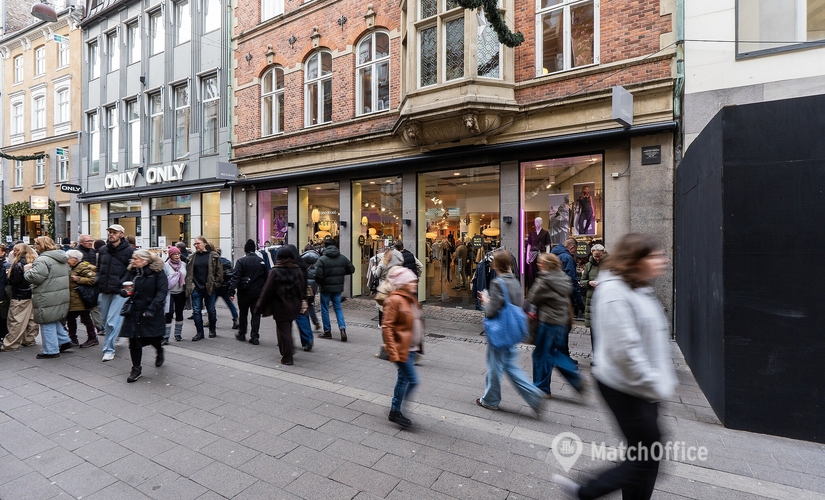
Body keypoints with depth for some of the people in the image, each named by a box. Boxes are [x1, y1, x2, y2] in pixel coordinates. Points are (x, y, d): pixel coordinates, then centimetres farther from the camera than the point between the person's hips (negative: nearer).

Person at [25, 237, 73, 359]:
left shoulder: (43, 260, -17)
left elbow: (35, 277, -23)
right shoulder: (62, 258, 12)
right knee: (54, 321, 22)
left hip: (48, 300, -9)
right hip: (61, 297, 9)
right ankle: (64, 341, 25)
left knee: (47, 323, 2)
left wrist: (27, 270, -3)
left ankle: (51, 351, 9)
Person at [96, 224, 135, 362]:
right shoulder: (102, 250, 10)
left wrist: (122, 284, -15)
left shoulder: (129, 250, -8)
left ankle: (109, 349, 4)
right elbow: (99, 268, 22)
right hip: (104, 291, 7)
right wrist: (98, 282, 10)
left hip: (120, 292, -6)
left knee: (112, 321, -7)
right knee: (104, 319, 16)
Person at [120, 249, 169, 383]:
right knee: (134, 340, 3)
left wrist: (152, 308, -23)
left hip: (152, 313, -4)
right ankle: (136, 368, 17)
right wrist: (125, 291, -6)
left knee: (153, 338, 5)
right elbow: (127, 287, 19)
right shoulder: (132, 272, 7)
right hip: (134, 312, 4)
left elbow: (162, 291, -16)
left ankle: (159, 351, 40)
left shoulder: (157, 272, -10)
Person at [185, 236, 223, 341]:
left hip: (210, 288, -2)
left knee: (211, 310, 9)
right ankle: (199, 332, 13)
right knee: (196, 311, 3)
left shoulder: (214, 256, -3)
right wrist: (190, 285, -1)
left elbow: (219, 271, -3)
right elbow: (188, 273, 9)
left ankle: (212, 330, 25)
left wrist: (216, 284, -8)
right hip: (196, 289, 3)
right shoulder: (191, 257, 7)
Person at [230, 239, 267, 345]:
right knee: (256, 314, 5)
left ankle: (242, 334, 28)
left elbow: (236, 277, -18)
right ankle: (255, 337, 3)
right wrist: (264, 290, 14)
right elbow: (265, 277, 6)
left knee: (243, 313, 16)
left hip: (244, 292, -1)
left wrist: (232, 288, -20)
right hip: (258, 292, 2)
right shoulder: (261, 261, 1)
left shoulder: (241, 261, -9)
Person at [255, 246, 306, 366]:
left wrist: (260, 306, 0)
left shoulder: (275, 271, -13)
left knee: (283, 331, 3)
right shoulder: (298, 270, 1)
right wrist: (301, 302, 20)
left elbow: (267, 291, -9)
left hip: (281, 307, -5)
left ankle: (287, 358, 8)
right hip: (294, 306, 5)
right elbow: (303, 288, 8)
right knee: (288, 330, 22)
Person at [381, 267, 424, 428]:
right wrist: (392, 352, -23)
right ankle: (395, 412, 14)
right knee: (412, 380, -4)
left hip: (412, 348, 9)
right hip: (402, 349, -8)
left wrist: (419, 345, 19)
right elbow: (386, 327, -20)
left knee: (403, 378, 16)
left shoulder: (411, 298, 10)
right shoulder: (395, 300, -18)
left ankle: (395, 411, 31)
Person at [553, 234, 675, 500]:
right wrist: (654, 386, -17)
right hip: (626, 388, -9)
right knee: (648, 458, 1)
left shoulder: (639, 289, 10)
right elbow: (625, 350, -26)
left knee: (643, 455, 18)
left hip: (642, 387, 9)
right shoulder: (615, 293, -22)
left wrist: (663, 379, 16)